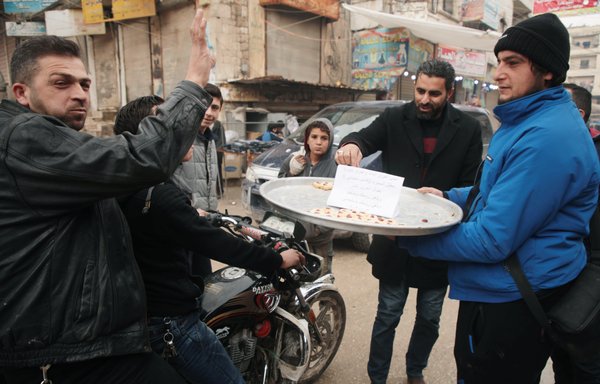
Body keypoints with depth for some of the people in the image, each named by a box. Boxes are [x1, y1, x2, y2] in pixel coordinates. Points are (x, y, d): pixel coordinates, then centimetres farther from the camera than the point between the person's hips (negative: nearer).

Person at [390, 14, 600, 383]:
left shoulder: (548, 138, -26)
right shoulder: (526, 120, 8)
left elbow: (493, 240, -27)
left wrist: (407, 237, -18)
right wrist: (448, 197, 5)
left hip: (510, 307, -10)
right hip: (493, 290, 10)